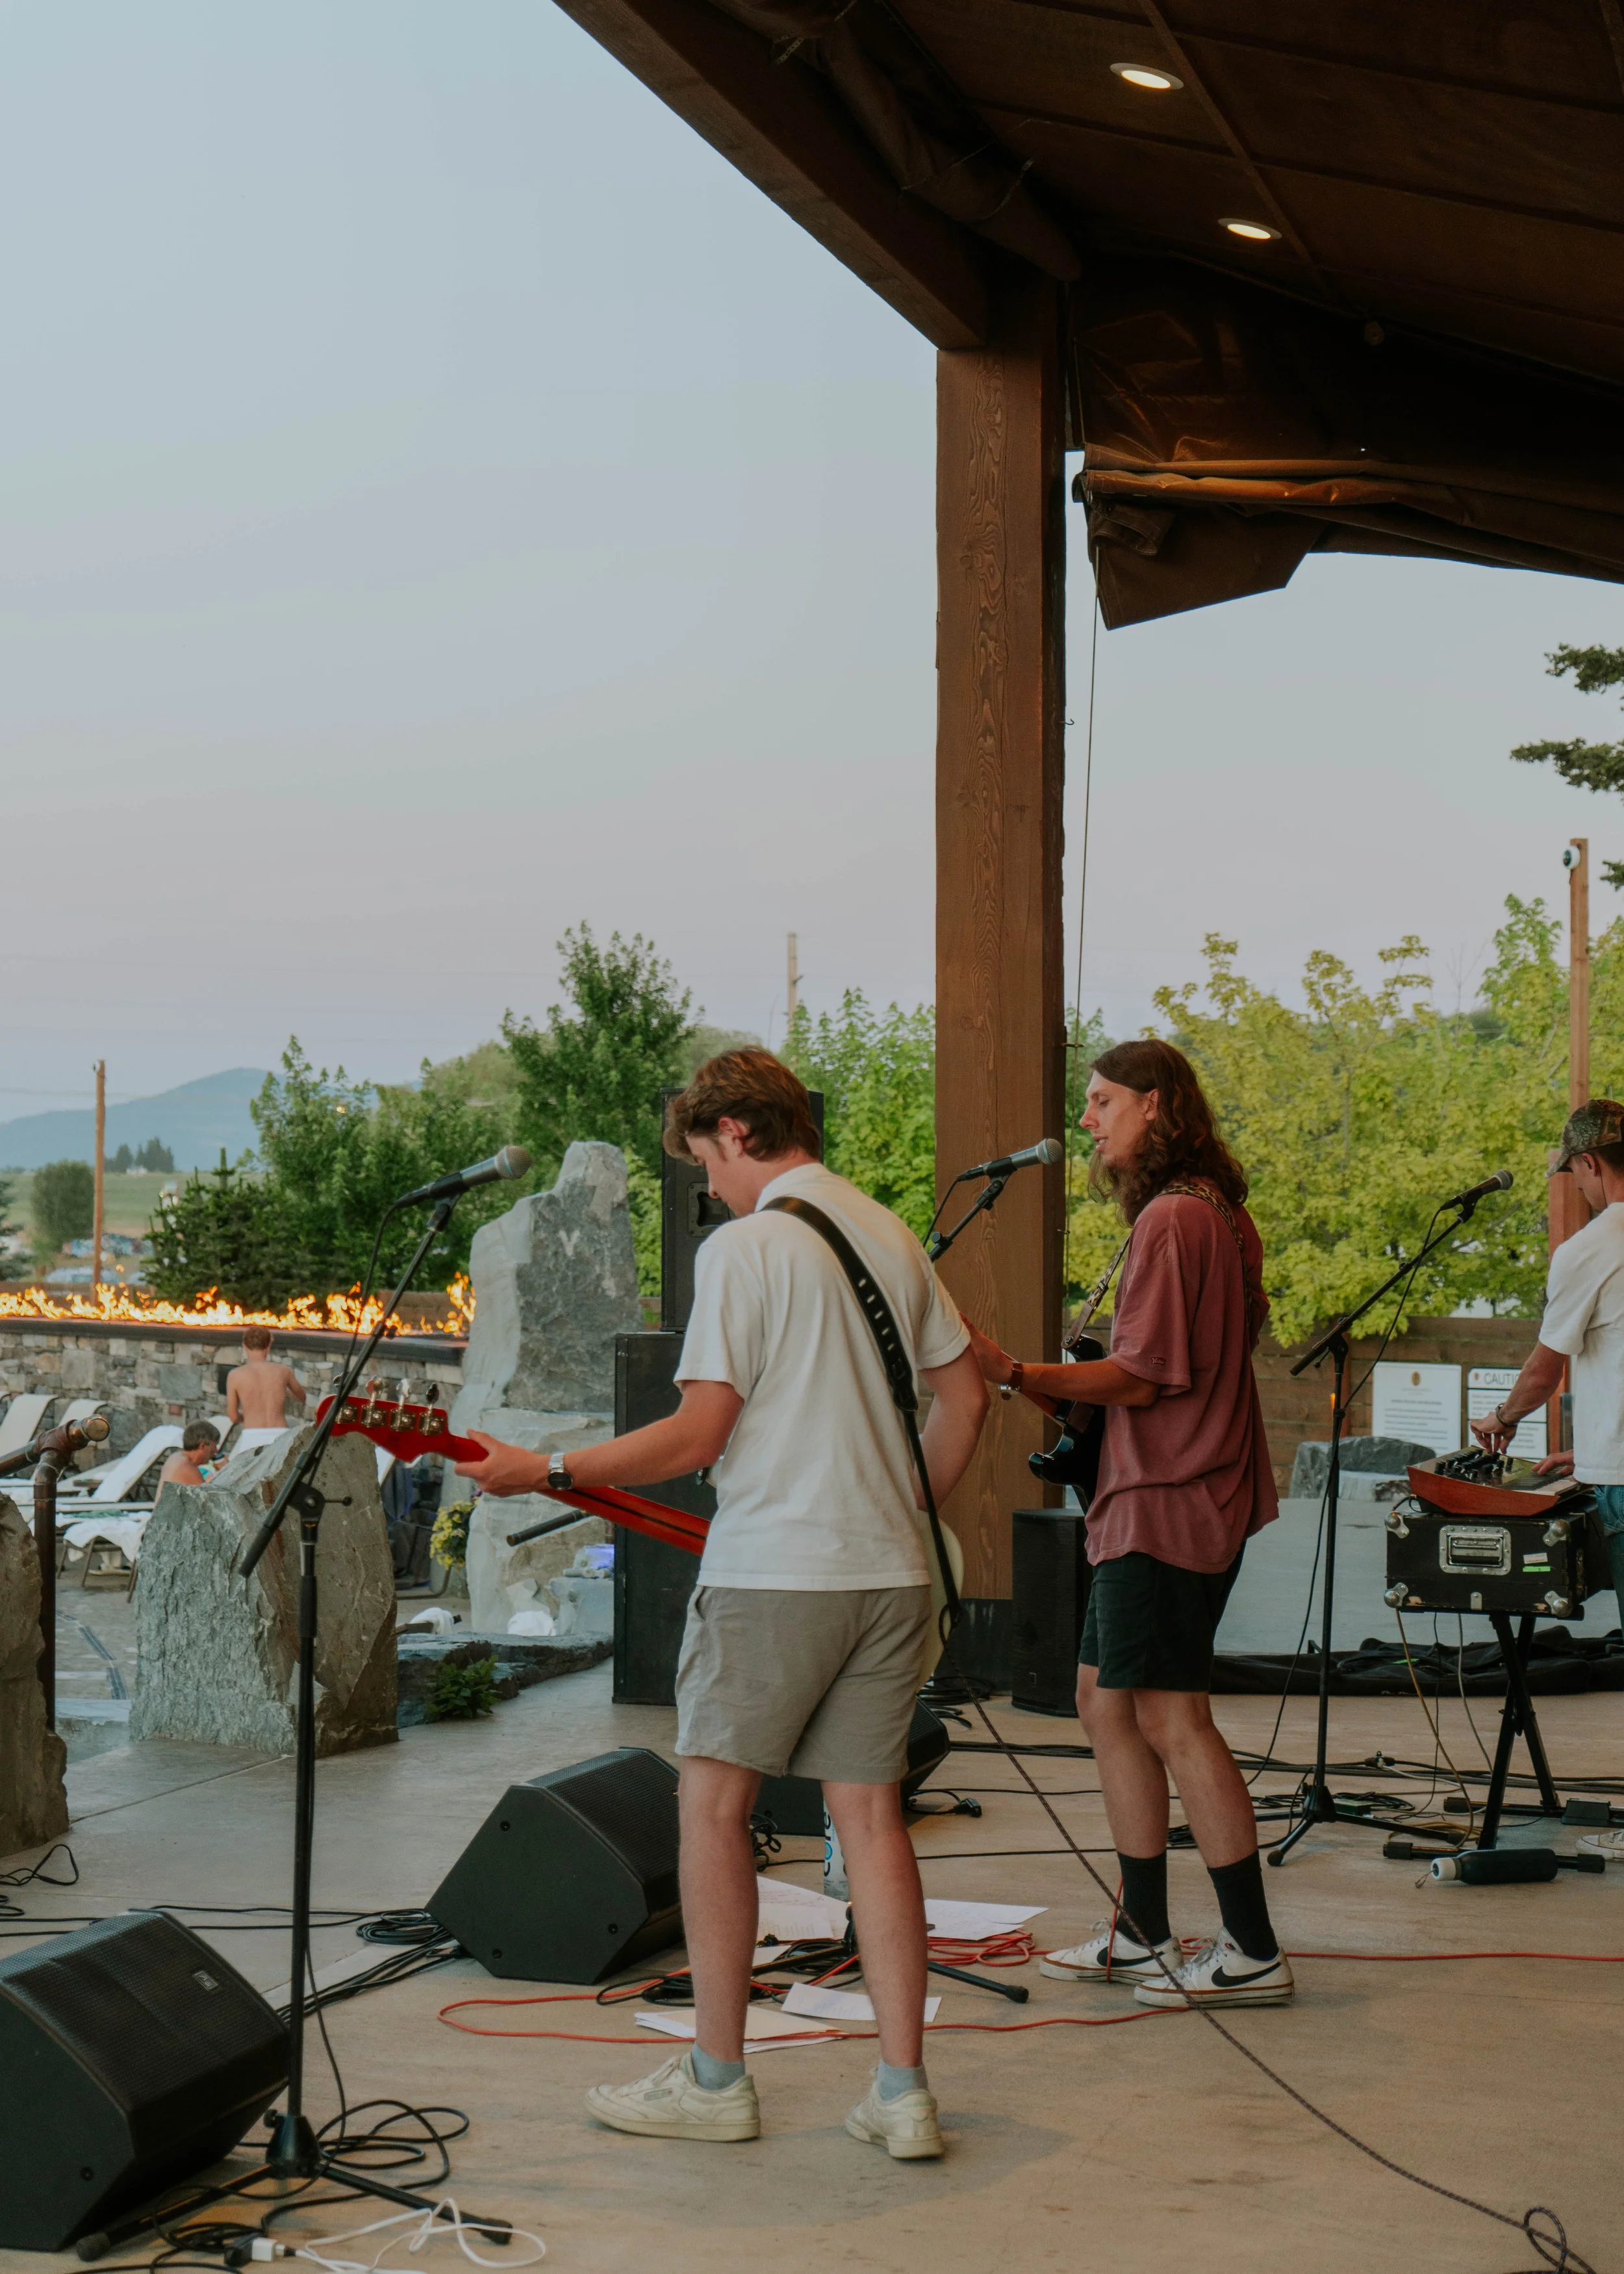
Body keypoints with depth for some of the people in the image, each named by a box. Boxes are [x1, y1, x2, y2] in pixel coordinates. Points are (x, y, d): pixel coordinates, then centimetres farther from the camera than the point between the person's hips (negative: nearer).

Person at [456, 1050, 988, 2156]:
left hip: (772, 1570, -7)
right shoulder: (892, 1235, 12)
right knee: (871, 1813, 8)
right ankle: (903, 2092, 5)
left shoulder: (743, 1247, -10)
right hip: (891, 1574, 7)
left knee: (714, 1803, 5)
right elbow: (967, 1396, 17)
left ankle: (717, 2079, 9)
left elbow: (697, 1436, -13)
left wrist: (545, 1469, -5)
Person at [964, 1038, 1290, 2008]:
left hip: (1167, 1507, -11)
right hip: (1152, 1500, 11)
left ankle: (1254, 1952, -6)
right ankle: (1144, 1936, 20)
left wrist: (1015, 1374, -21)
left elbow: (1141, 1377, -20)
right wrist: (1066, 1401, 16)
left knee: (1172, 1720, -10)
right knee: (1107, 1701, 14)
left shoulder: (1172, 1218, -15)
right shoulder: (1215, 1211, 18)